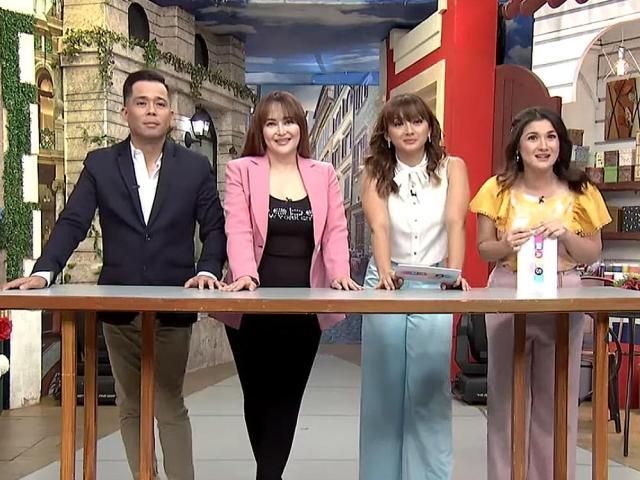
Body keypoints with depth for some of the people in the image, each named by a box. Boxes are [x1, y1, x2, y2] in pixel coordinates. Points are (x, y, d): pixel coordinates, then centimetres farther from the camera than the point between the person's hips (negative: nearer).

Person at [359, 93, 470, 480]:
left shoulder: (452, 168, 1)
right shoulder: (376, 175, 3)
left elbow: (455, 223, -13)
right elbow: (379, 227, -14)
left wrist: (455, 273, -30)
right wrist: (386, 273, -32)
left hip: (434, 288, -1)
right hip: (387, 285, 1)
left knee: (430, 388, -1)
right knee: (384, 388, 4)